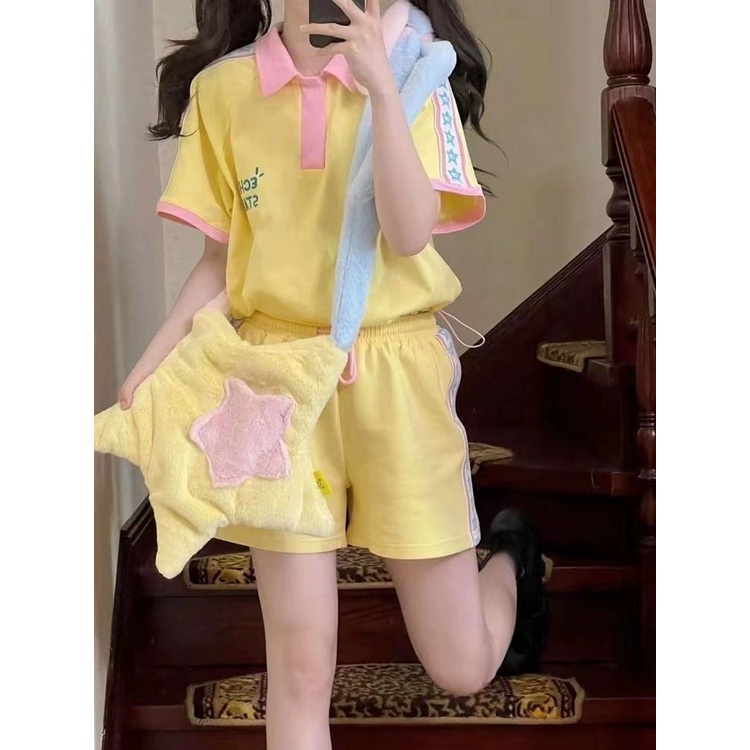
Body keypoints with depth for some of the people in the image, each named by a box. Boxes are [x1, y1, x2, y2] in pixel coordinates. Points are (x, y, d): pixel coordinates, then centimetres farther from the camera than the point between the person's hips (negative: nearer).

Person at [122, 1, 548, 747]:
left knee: (462, 669, 10)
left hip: (395, 374, -1)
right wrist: (149, 370, -5)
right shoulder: (223, 88, 1)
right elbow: (221, 260, 6)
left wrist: (381, 89, -24)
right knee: (299, 663, 1)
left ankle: (511, 556, 44)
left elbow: (409, 236, -16)